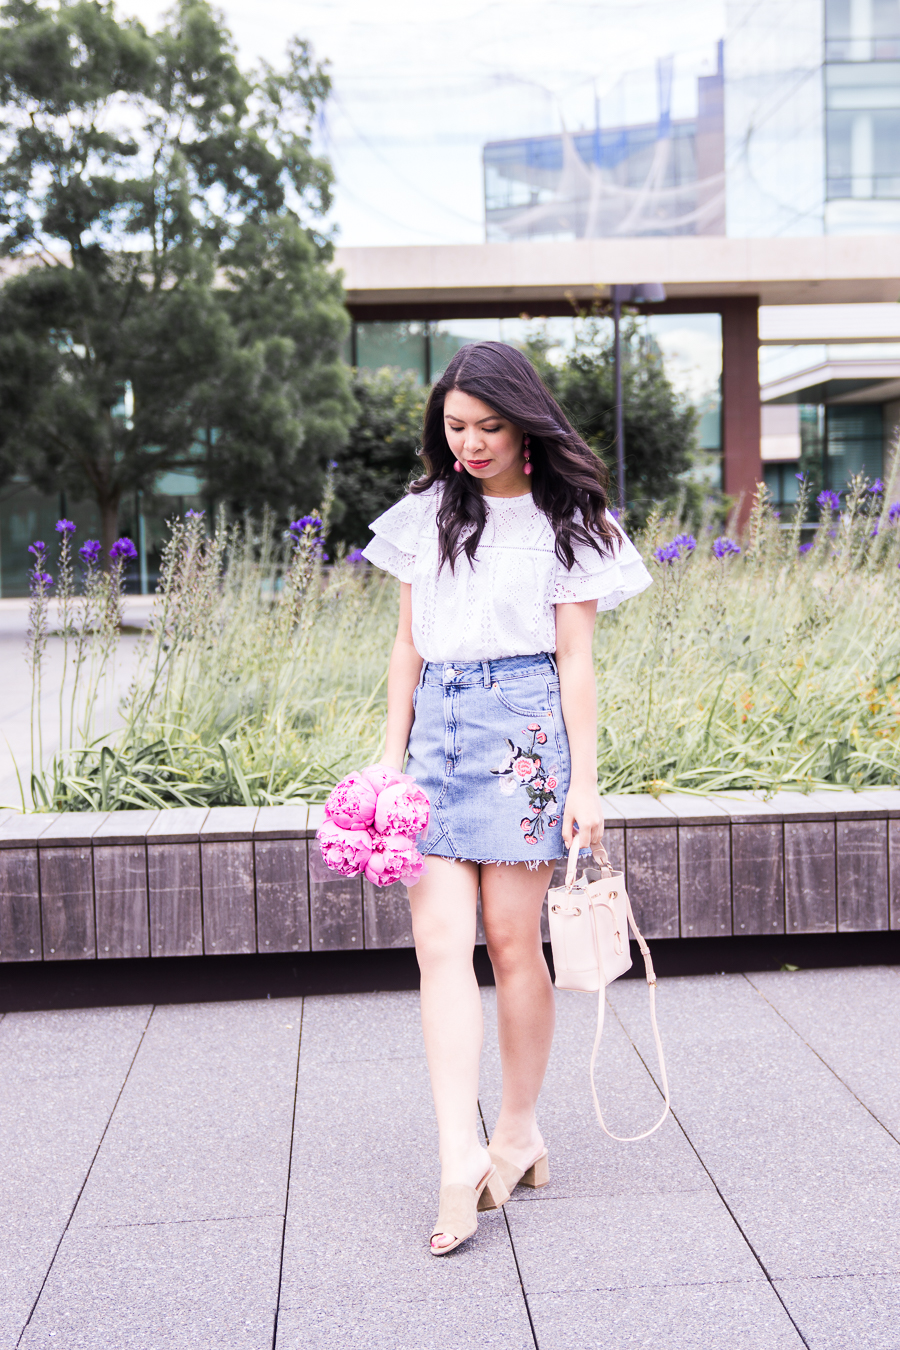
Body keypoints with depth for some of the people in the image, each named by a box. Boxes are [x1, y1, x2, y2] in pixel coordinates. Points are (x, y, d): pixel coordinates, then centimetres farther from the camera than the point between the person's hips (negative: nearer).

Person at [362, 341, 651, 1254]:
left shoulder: (564, 521, 3)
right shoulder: (427, 512, 13)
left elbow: (575, 659, 1)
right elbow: (407, 644, 16)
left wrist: (584, 783, -4)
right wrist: (393, 757, 11)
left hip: (522, 723, -3)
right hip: (437, 724, 4)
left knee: (511, 936, 1)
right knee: (439, 938, -8)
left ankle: (519, 1130, 18)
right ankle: (461, 1159, -9)